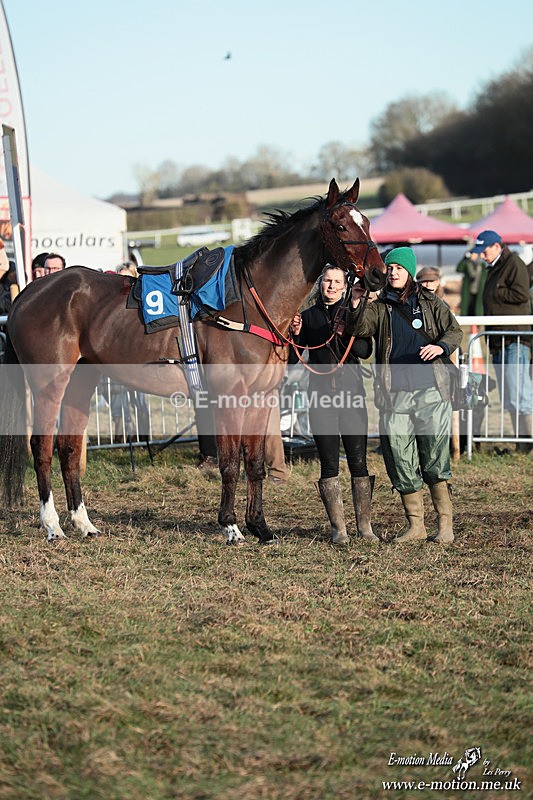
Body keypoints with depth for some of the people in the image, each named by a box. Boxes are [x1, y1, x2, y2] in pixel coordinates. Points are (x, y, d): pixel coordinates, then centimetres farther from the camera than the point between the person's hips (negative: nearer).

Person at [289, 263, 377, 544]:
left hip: (351, 394, -1)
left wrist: (345, 333, -22)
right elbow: (293, 358, 6)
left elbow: (366, 351, -7)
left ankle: (364, 525, 8)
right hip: (321, 396, 1)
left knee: (358, 462, -1)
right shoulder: (308, 316, 9)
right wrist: (296, 334, -10)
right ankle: (338, 528, 5)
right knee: (329, 464, 0)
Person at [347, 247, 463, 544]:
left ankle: (445, 523, 5)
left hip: (431, 390, -2)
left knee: (435, 458, -4)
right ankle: (415, 525, 13)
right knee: (400, 462, 2)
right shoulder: (380, 307, 11)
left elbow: (455, 330, 6)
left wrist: (441, 346, -14)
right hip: (394, 394, 2)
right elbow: (359, 327, -5)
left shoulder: (430, 302, 9)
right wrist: (356, 304, -23)